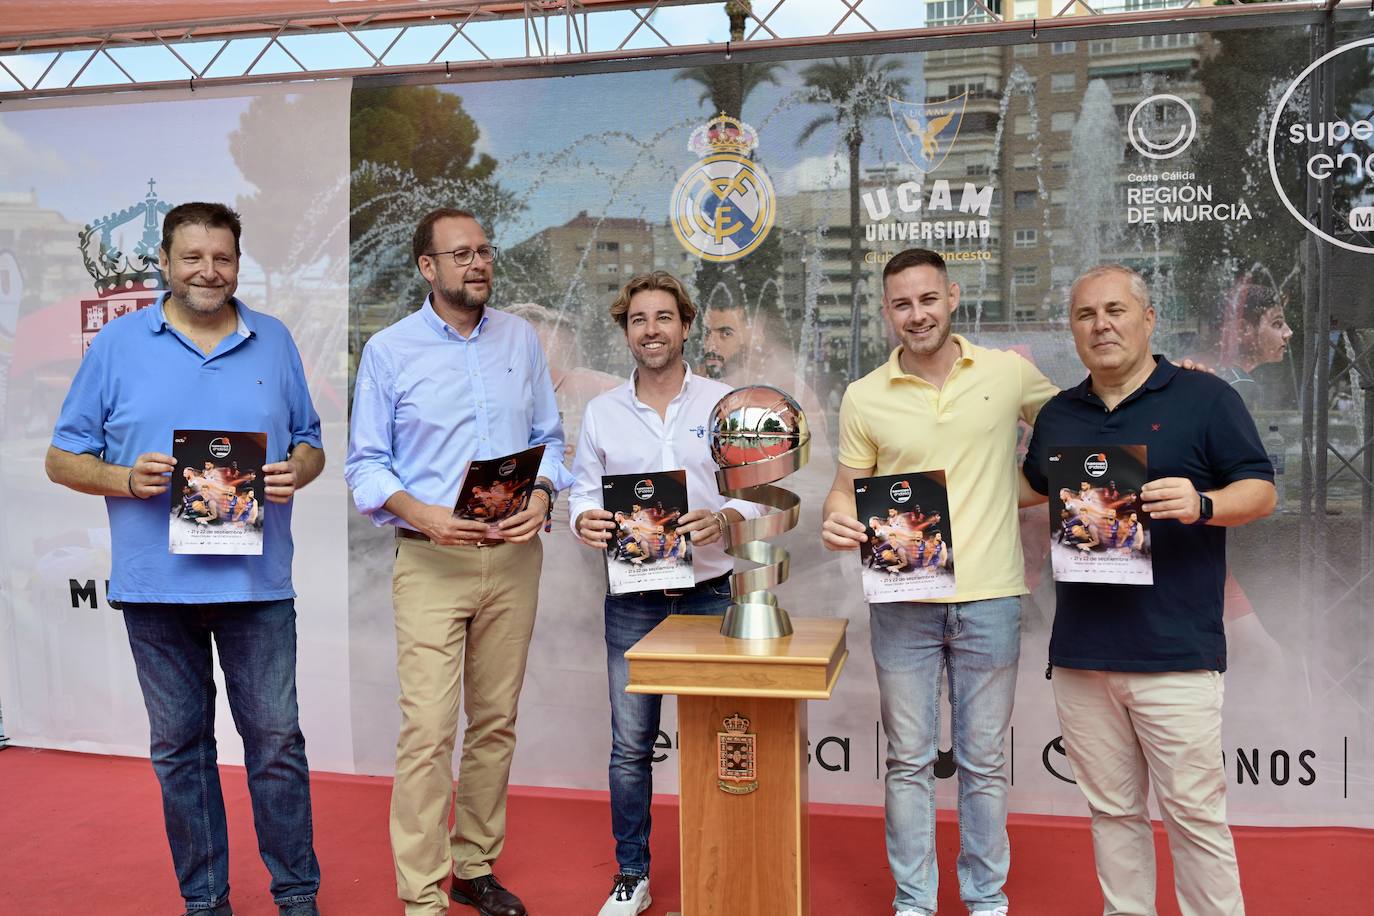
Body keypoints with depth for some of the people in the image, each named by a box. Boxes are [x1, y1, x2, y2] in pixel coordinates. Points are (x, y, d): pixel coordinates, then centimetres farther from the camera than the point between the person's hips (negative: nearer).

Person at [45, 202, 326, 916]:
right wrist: (126, 478, -13)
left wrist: (296, 471, -10)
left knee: (276, 738, 3)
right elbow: (62, 458, 6)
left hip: (257, 581, 0)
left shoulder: (273, 341, 9)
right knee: (178, 744, 10)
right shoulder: (119, 343, 5)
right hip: (155, 582, 0)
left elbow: (310, 445, 13)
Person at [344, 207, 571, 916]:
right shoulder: (389, 350, 0)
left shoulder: (521, 339, 10)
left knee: (496, 721, 11)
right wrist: (421, 514, -18)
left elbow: (549, 437, 13)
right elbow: (365, 464, 0)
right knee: (428, 731, -7)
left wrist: (541, 493, -8)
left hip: (514, 557, 4)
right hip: (431, 561, -3)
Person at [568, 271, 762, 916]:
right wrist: (584, 520, -12)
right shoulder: (601, 413, 8)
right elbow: (584, 491, 10)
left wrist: (723, 519, -19)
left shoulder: (724, 403, 2)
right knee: (630, 746, 6)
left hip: (711, 592, -1)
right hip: (632, 600, 2)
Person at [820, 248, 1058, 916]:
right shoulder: (864, 397, 0)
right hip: (902, 602, 1)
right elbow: (846, 488, 6)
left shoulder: (1009, 374, 0)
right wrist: (836, 521, -14)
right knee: (908, 760, 11)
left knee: (984, 761, 12)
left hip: (989, 598, 0)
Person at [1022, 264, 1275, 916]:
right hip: (1080, 653, 5)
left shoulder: (1205, 398, 1)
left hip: (1175, 653, -4)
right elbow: (1033, 488, 29)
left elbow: (1260, 491, -1)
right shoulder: (1057, 415, 14)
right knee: (1112, 809, 13)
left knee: (1194, 812, 1)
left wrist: (1202, 504, -21)